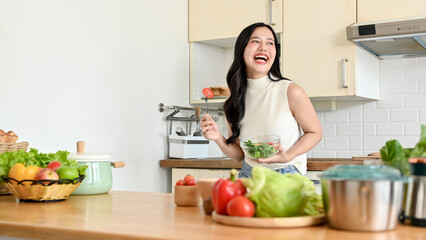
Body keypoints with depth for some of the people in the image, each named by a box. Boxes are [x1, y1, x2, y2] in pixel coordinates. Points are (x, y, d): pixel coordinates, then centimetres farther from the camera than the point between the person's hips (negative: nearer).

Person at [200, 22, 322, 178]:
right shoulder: (235, 100, 2)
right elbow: (238, 156, 8)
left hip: (287, 176, -3)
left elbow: (315, 133, 0)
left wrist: (287, 156, -15)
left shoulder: (291, 92, -12)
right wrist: (219, 139, -11)